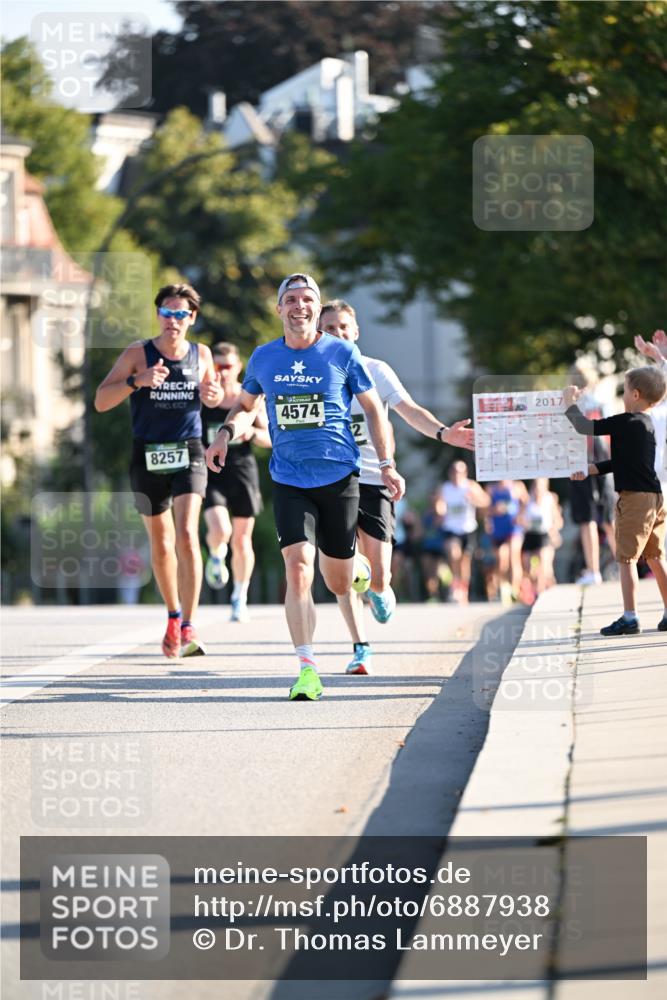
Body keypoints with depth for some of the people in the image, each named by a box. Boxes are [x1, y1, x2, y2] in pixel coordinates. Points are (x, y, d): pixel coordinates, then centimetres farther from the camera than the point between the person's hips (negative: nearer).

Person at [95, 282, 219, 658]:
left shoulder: (201, 355, 3)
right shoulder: (138, 354, -5)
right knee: (161, 544, 10)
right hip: (148, 456, 0)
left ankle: (188, 628, -18)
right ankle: (173, 616, 33)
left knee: (187, 535, -18)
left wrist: (212, 395, -3)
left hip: (189, 454, 0)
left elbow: (212, 393, 21)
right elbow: (101, 401, -10)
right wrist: (137, 381, -25)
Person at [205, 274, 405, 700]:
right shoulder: (263, 358, 4)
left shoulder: (342, 353, -2)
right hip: (289, 481, 1)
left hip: (339, 476, -1)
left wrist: (387, 465, 0)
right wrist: (227, 433, -1)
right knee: (298, 569, -18)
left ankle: (362, 572, 48)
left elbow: (373, 408, 6)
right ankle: (307, 668, -15)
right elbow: (246, 405, 20)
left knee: (338, 583, 8)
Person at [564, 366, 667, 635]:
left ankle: (630, 618, -5)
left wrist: (570, 403, 2)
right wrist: (593, 469, 19)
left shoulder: (626, 422, -14)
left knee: (626, 558, -4)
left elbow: (584, 427, -14)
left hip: (635, 498, -9)